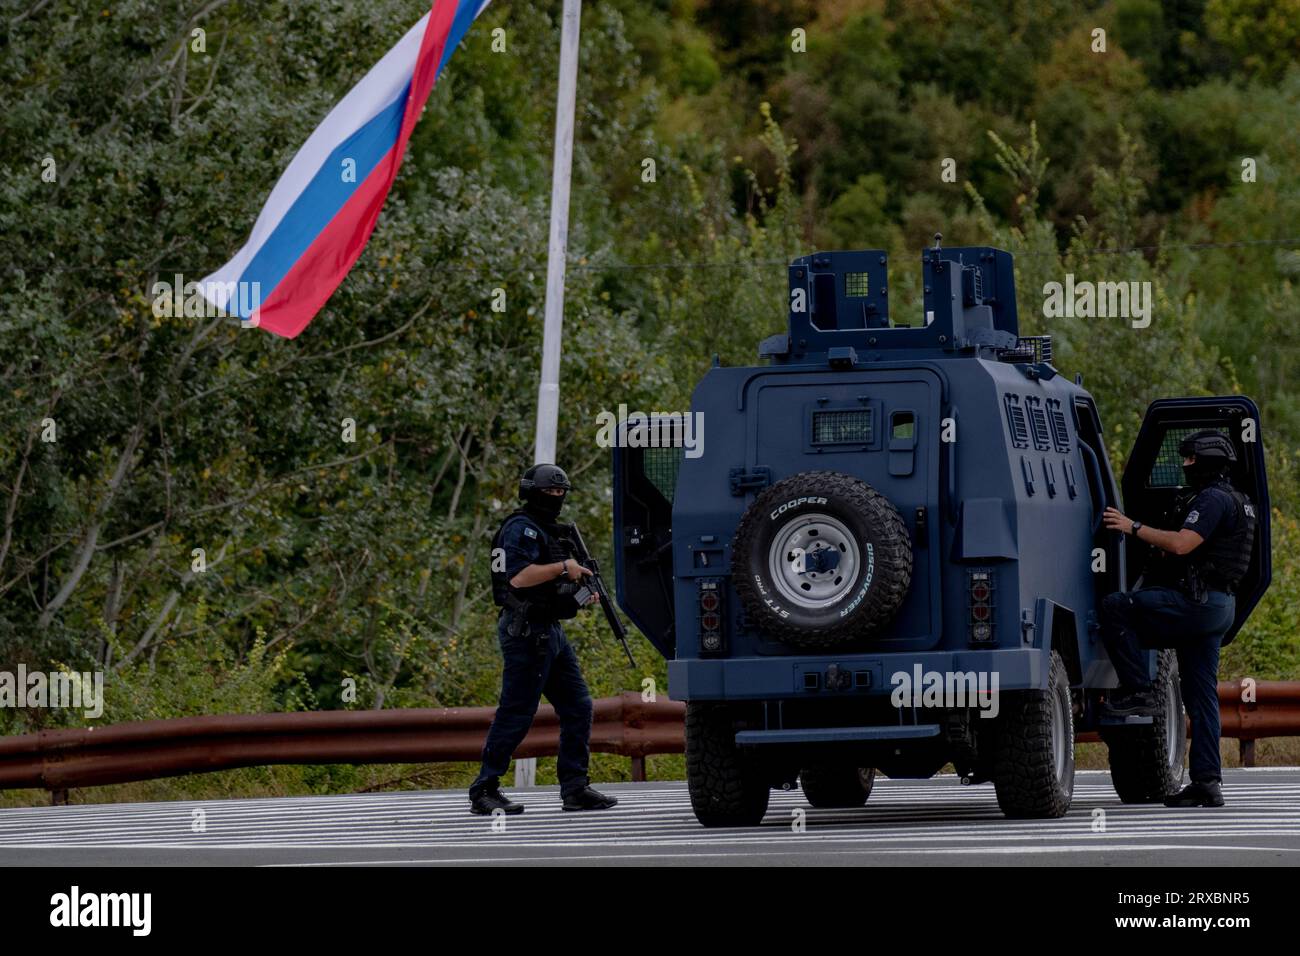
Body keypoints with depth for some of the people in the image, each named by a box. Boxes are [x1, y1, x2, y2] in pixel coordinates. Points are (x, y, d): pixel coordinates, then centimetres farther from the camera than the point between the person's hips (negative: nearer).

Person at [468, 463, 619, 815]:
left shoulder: (545, 531, 21)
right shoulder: (521, 529, -11)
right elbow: (519, 576, -24)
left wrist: (581, 595, 12)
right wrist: (564, 567, -18)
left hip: (550, 632, 10)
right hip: (526, 632, -10)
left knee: (578, 707, 6)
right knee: (516, 713, -9)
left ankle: (575, 789, 8)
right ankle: (484, 792, -4)